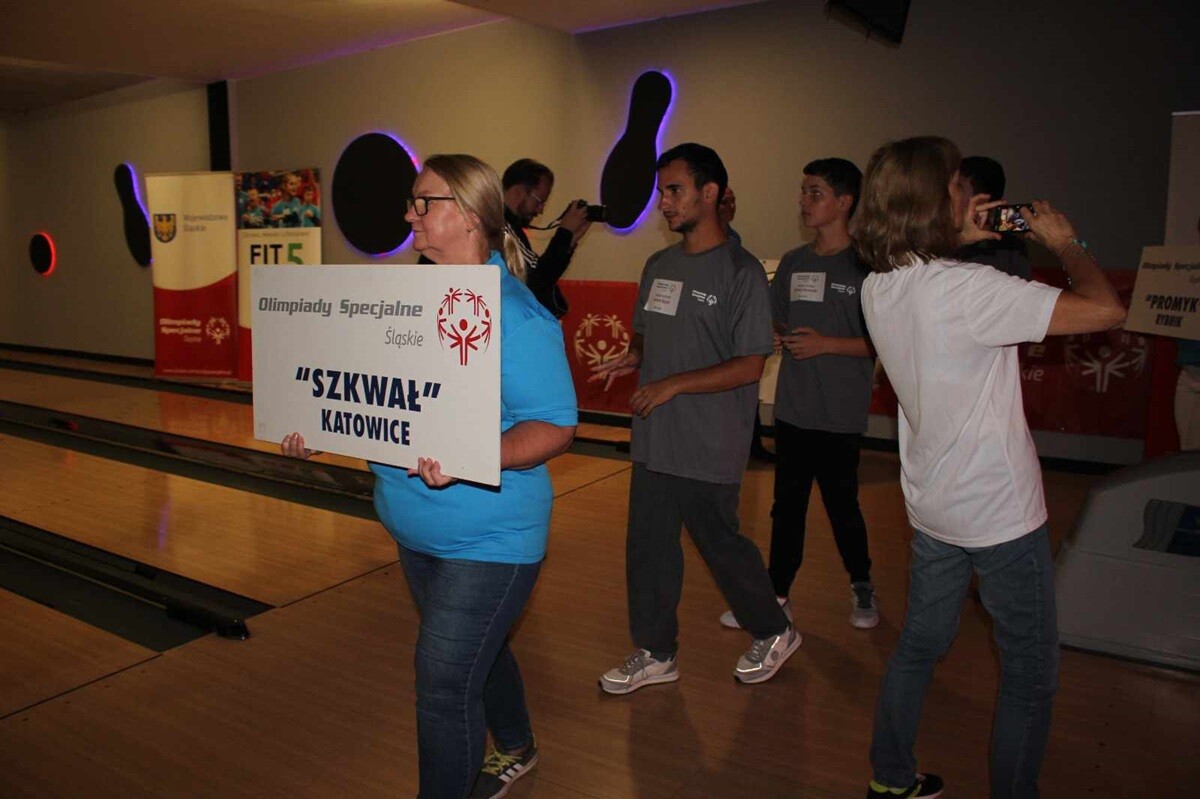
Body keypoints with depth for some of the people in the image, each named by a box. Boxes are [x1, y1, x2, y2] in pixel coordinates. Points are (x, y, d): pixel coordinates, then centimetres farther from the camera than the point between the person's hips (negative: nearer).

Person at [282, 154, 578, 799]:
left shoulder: (514, 314, -20)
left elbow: (555, 426, -21)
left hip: (486, 540, -8)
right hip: (417, 530, 8)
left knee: (444, 686, -1)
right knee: (478, 652, 26)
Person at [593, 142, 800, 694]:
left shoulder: (741, 272, -10)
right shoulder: (658, 266, 11)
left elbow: (750, 366, -14)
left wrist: (672, 385, -19)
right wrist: (630, 360, -2)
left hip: (710, 447, -6)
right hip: (653, 440, 7)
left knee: (720, 544, 7)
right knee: (648, 546, 11)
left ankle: (774, 633, 33)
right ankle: (655, 654, 27)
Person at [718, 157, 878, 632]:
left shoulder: (866, 267, -7)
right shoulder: (793, 263, 9)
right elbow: (773, 326, 16)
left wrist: (826, 344, -16)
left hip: (840, 415, -5)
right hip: (792, 409, 5)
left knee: (841, 505, 7)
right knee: (787, 505, 11)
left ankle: (862, 587, 32)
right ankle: (776, 596, 23)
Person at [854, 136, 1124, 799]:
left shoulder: (877, 289, -1)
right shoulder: (967, 289, -25)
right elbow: (1106, 309, -24)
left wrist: (959, 242, 11)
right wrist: (1065, 243, -8)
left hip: (931, 506, 8)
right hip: (1000, 512, -8)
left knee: (919, 646, 22)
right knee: (1029, 675, 11)